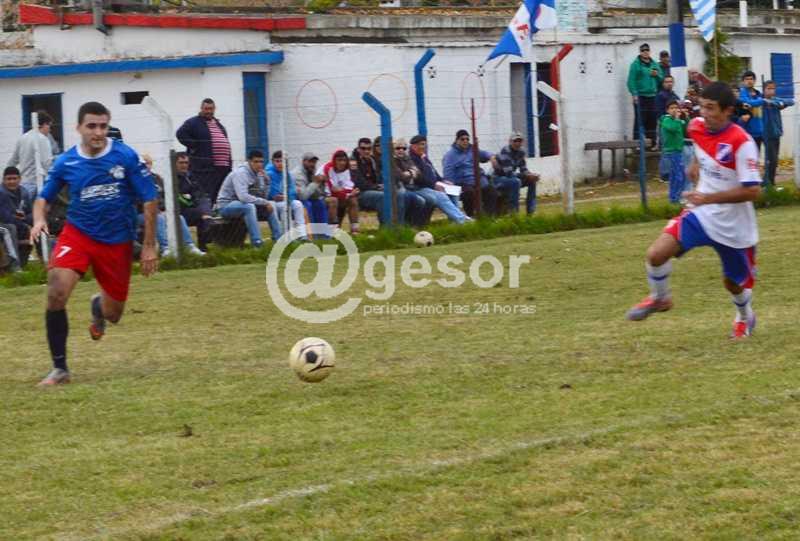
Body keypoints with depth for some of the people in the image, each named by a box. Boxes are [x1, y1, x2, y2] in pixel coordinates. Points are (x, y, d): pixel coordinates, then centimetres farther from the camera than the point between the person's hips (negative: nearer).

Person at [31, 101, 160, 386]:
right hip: (77, 234, 0)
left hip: (117, 242, 0)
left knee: (112, 315, 8)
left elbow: (150, 199, -5)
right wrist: (39, 220, -13)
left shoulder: (126, 156, -10)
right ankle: (60, 368, -11)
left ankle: (99, 306, 50)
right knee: (56, 293, -25)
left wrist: (149, 246, -6)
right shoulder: (65, 163, -4)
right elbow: (44, 197, 10)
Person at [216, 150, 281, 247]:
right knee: (249, 206, -37)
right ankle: (256, 242, -38)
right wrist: (264, 202, -28)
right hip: (226, 205, -9)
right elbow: (243, 197, -35)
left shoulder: (257, 173, 3)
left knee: (271, 205, 0)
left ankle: (278, 239, 3)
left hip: (241, 204, 9)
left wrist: (263, 179, -14)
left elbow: (263, 196, 0)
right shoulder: (241, 173, -22)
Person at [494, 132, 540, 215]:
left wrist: (531, 175, -21)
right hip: (497, 177, -9)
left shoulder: (521, 152, 0)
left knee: (532, 181, -3)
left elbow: (524, 170, 2)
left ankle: (530, 210, -3)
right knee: (516, 181, -35)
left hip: (509, 177, 9)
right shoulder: (505, 152, -25)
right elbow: (509, 173, -30)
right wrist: (528, 176, -31)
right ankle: (514, 212, -31)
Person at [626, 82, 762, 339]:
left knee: (734, 282, 15)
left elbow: (752, 191, -27)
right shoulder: (697, 127, -5)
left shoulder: (742, 142, -25)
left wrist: (709, 198, -31)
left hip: (733, 225, -4)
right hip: (701, 214, 4)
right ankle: (659, 299, 13)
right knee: (656, 253, -16)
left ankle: (745, 318, 49)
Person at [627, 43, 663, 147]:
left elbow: (661, 79, 18)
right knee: (639, 120, -8)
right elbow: (631, 80, -9)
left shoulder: (654, 64, 15)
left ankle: (652, 143, 15)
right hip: (640, 96, -5)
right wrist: (634, 94, -18)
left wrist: (657, 75, -3)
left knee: (652, 120, 8)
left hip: (652, 96, 5)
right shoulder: (635, 64, -2)